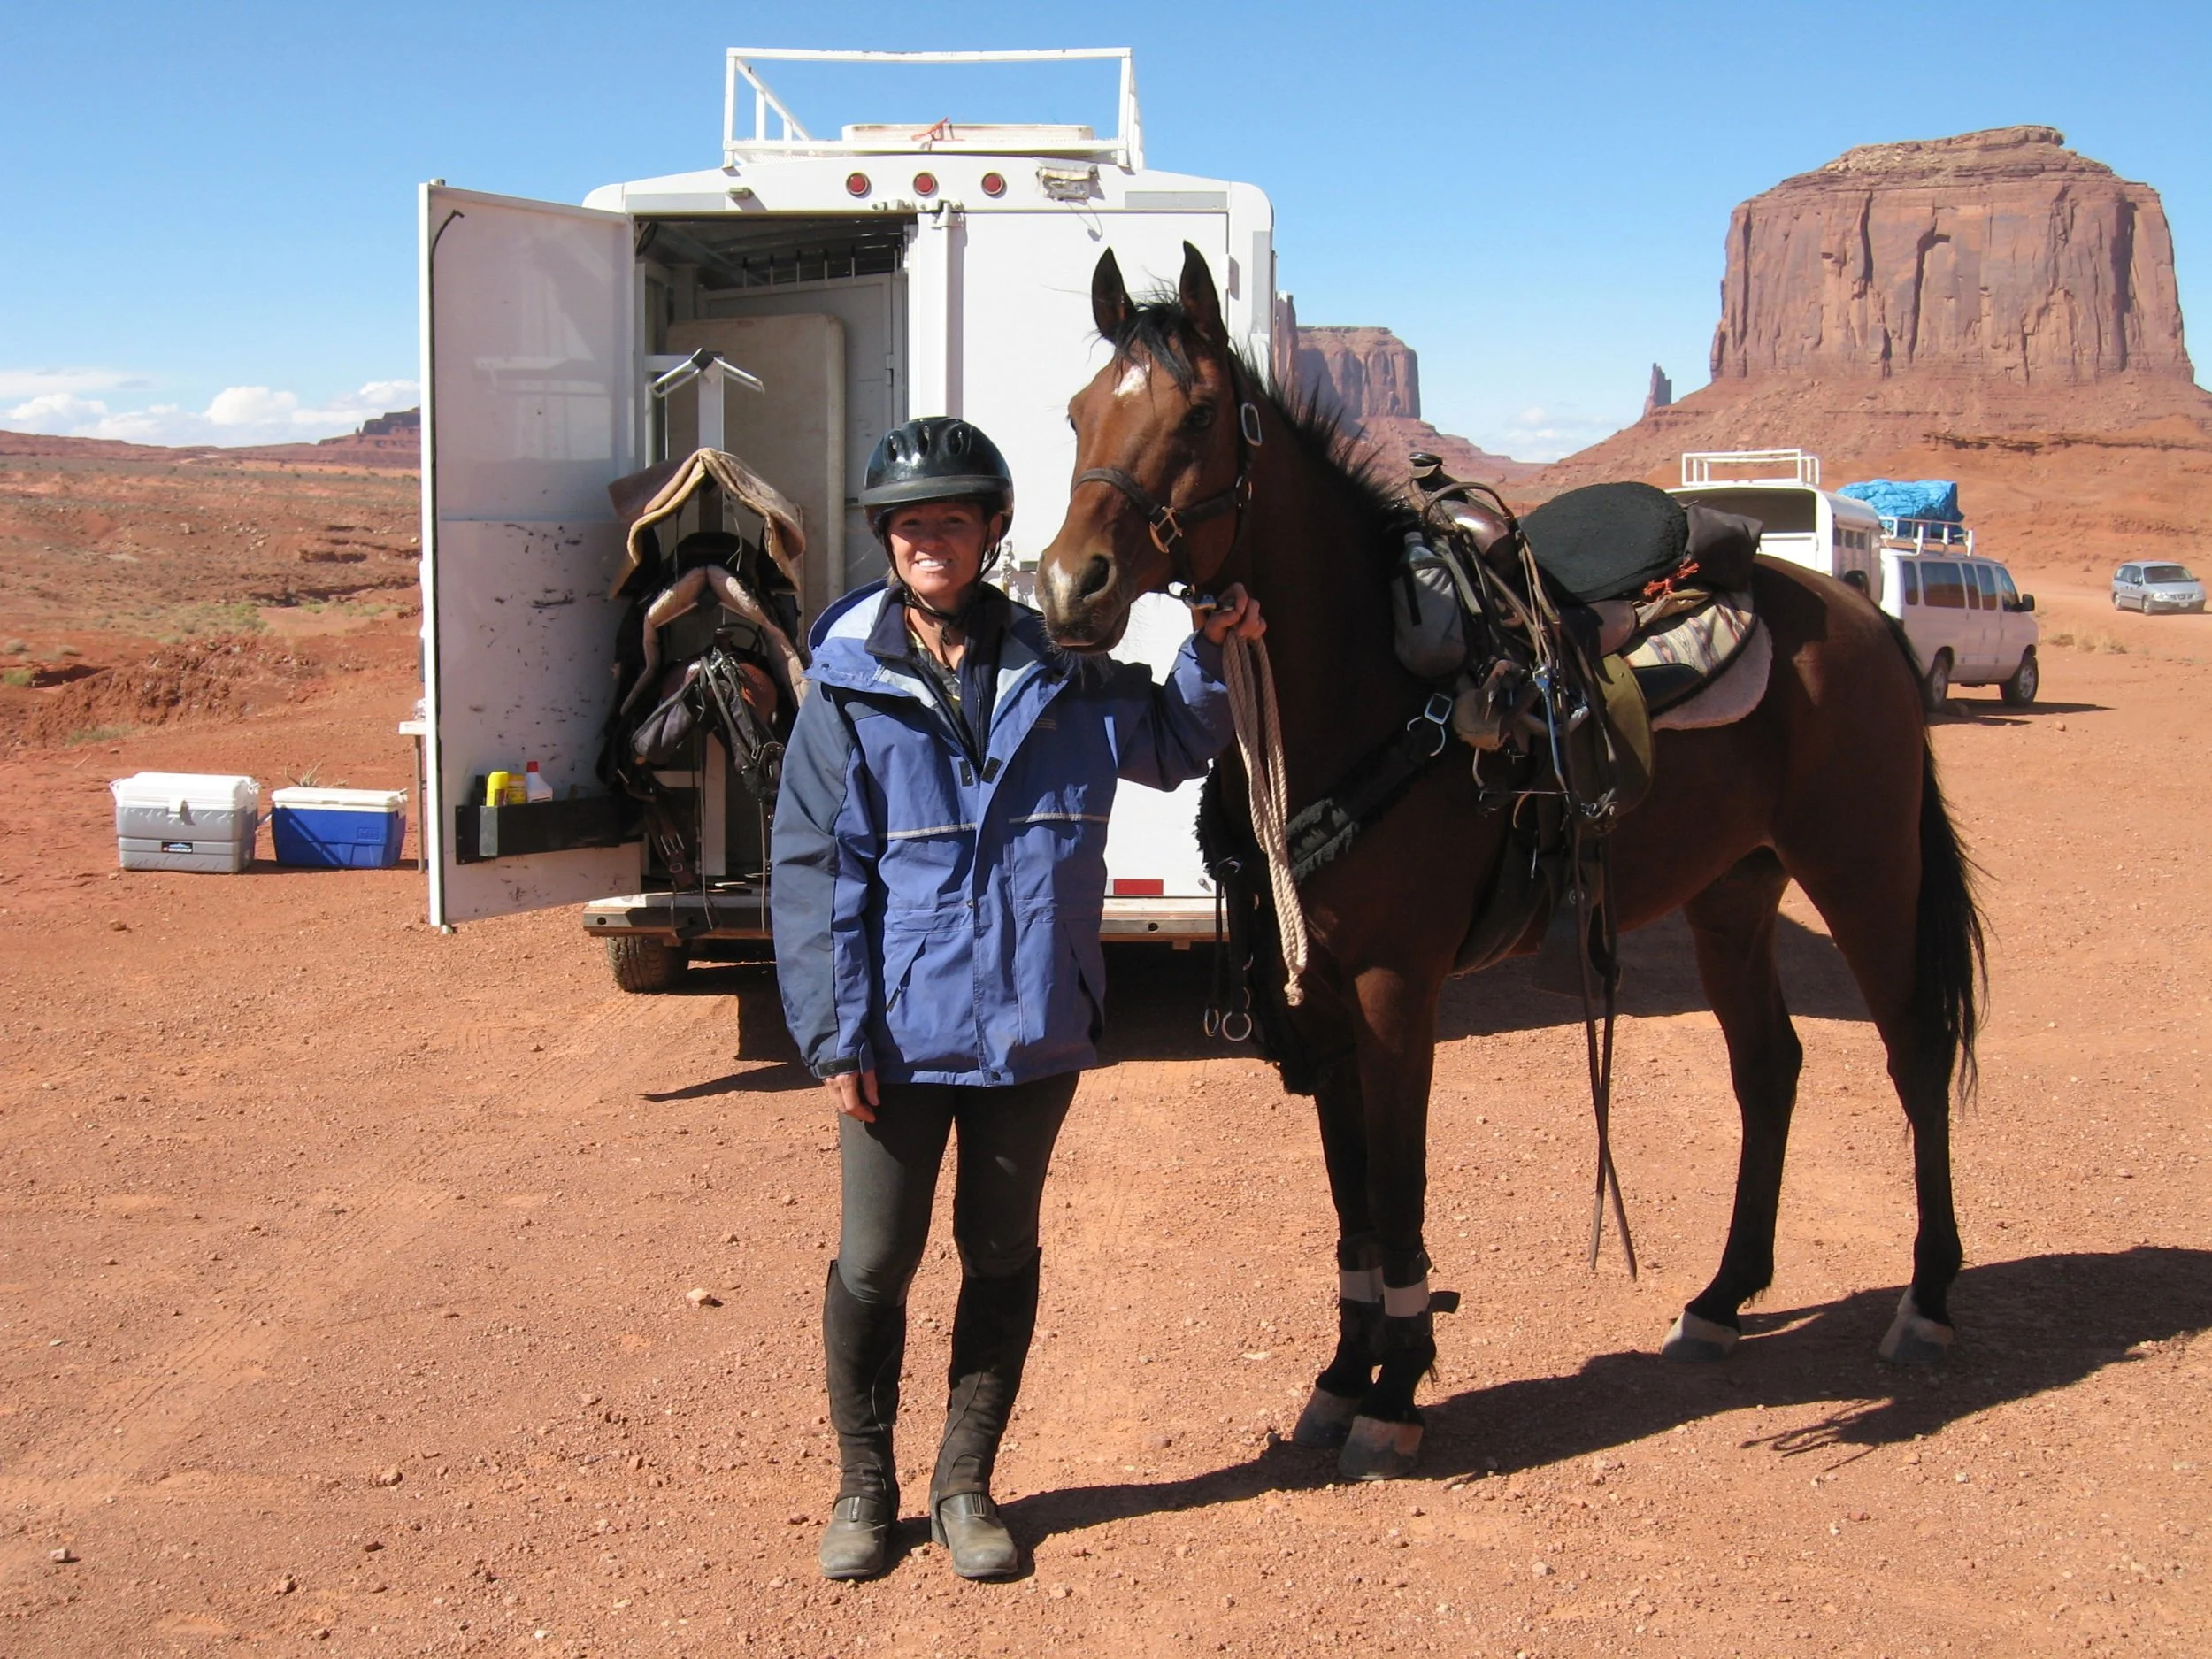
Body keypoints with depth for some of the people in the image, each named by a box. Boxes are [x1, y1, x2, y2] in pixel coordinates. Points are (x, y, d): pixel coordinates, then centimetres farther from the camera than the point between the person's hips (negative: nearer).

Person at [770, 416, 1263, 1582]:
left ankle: (966, 1483, 30)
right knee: (874, 1263, 7)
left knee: (1001, 1255, 13)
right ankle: (862, 1484, 28)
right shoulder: (848, 688, -5)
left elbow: (1170, 748, 21)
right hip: (900, 1032, -2)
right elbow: (814, 870, -6)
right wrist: (835, 1034, -11)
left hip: (1033, 1027, 2)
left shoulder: (1064, 676, 1)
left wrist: (1214, 655, 4)